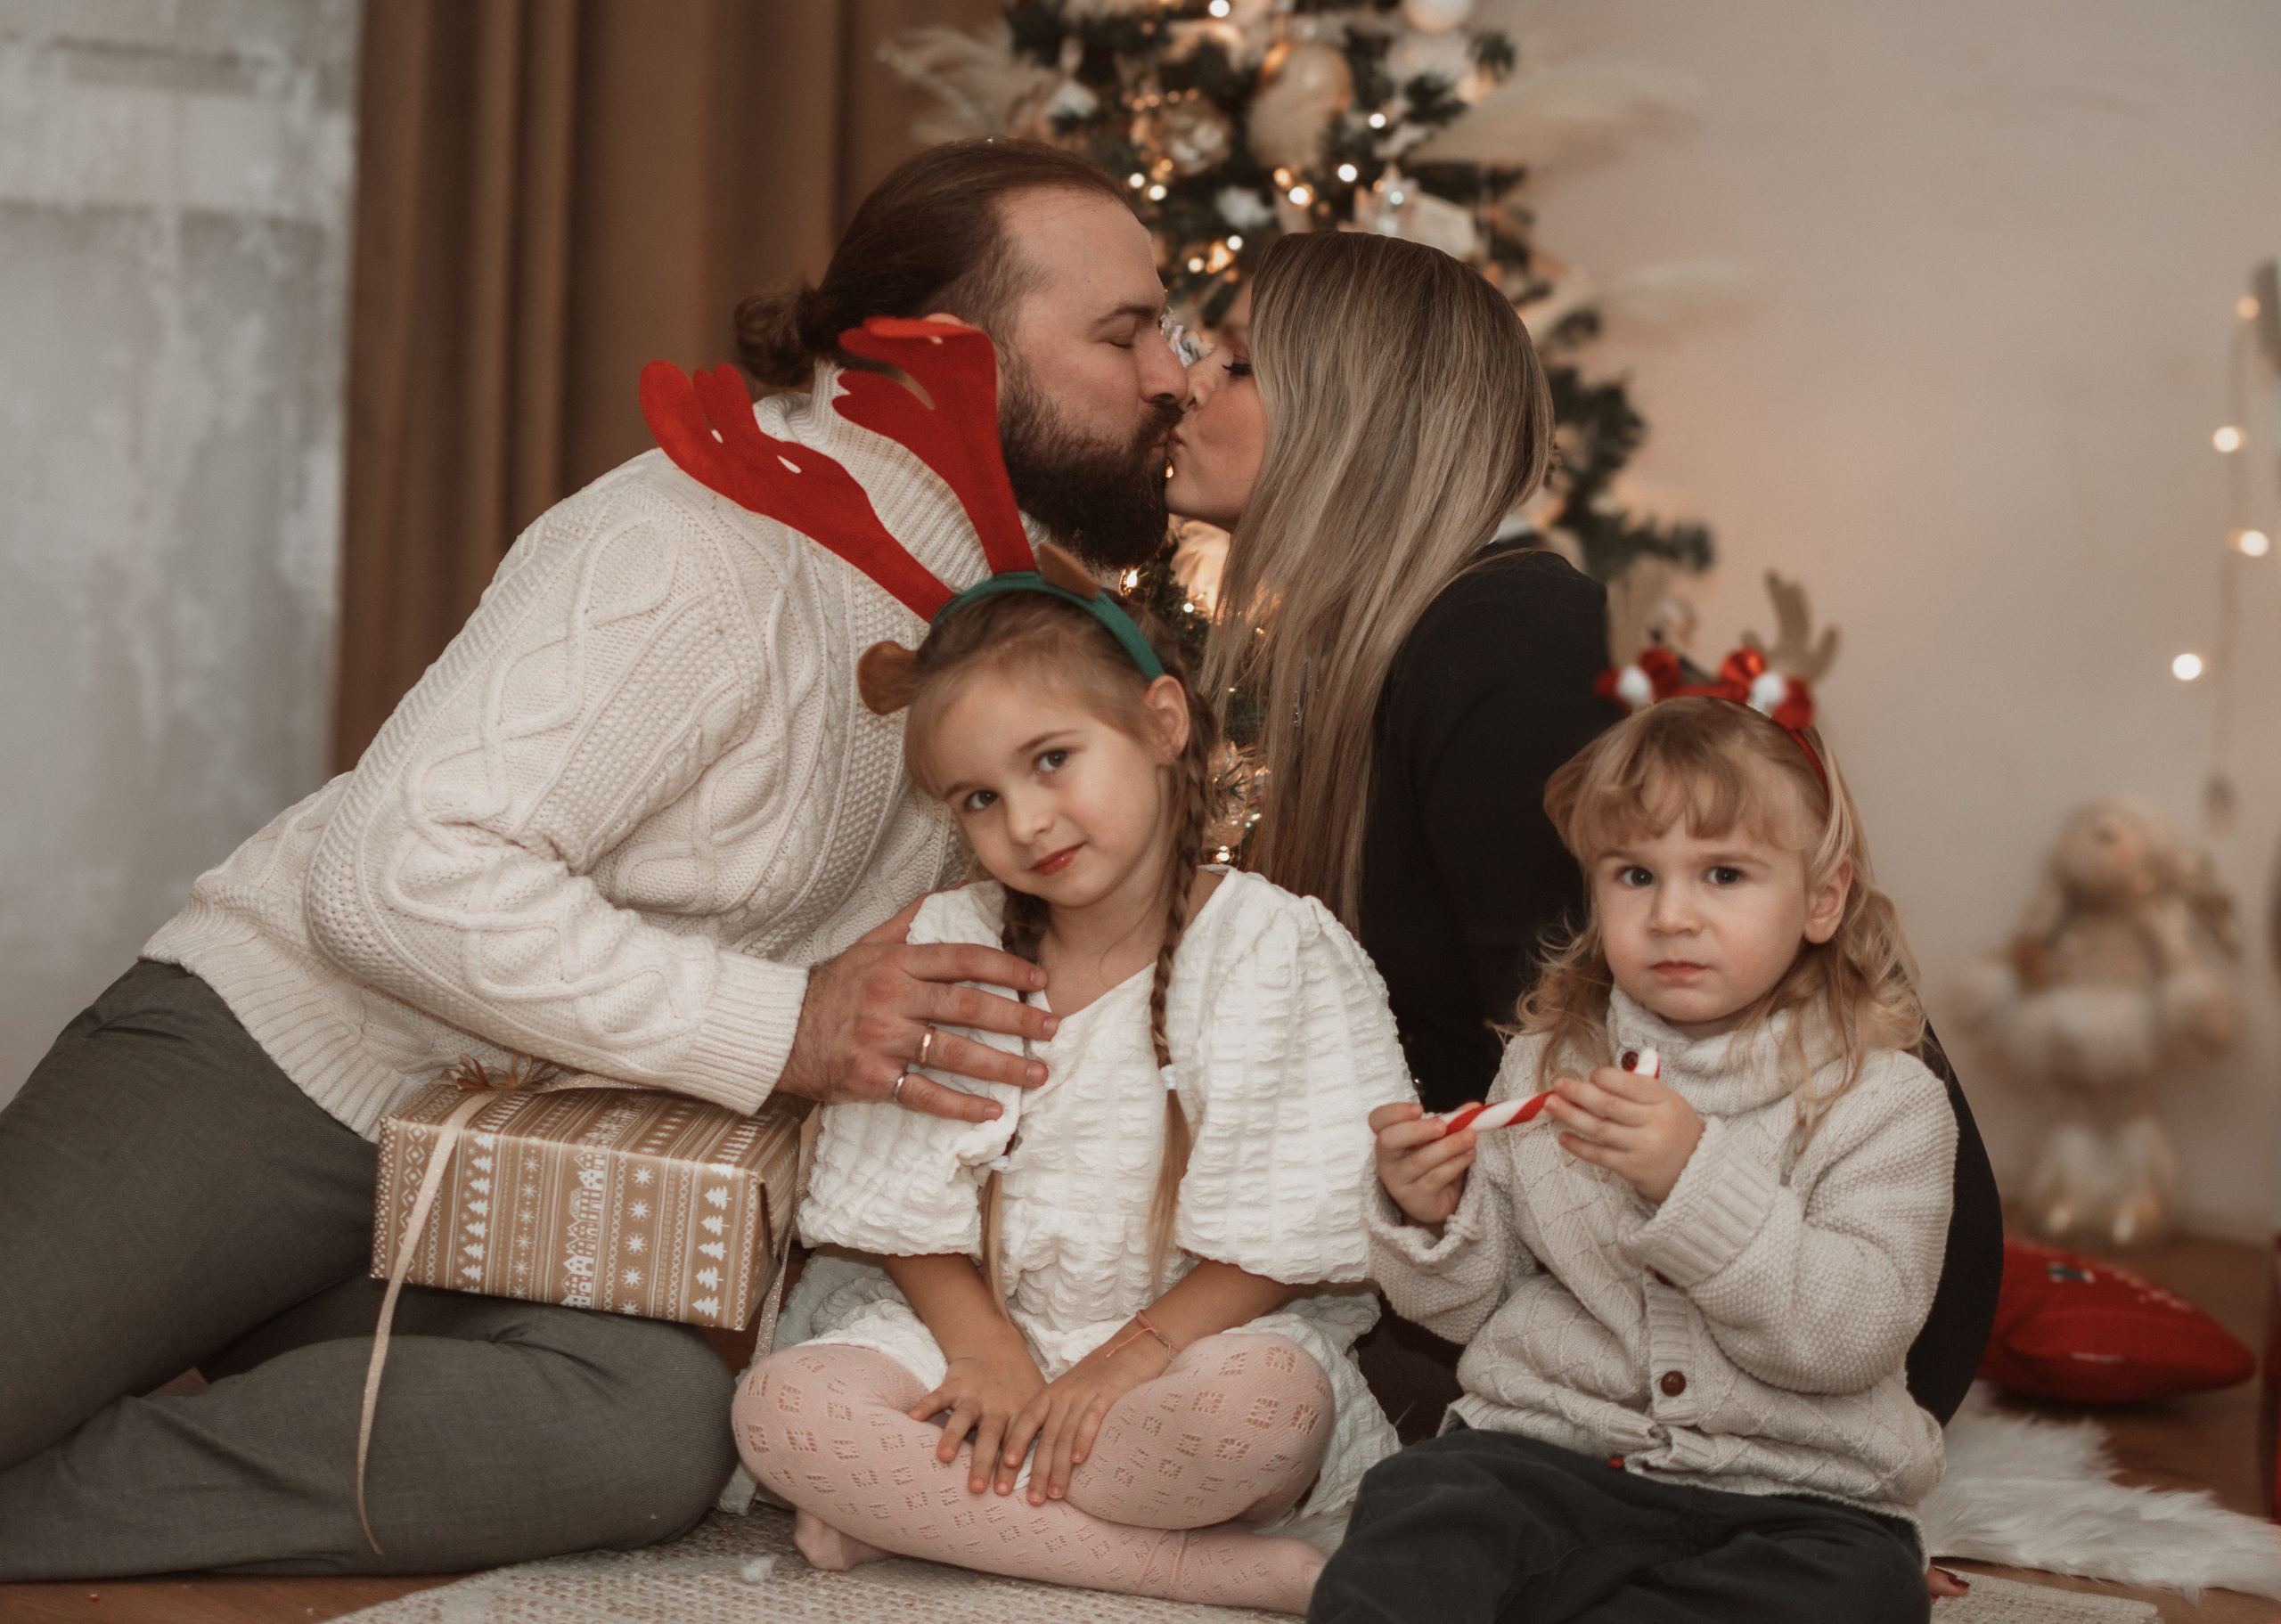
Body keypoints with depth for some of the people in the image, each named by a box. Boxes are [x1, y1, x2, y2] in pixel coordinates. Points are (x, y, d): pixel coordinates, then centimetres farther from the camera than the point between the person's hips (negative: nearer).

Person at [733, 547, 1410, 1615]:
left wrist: (1133, 1357, -18)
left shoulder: (1276, 950, -6)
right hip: (980, 1327, 4)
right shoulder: (945, 949, 5)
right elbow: (906, 1204, 3)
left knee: (1259, 1403, -38)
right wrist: (986, 1348, -12)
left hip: (1204, 1330, -3)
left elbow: (1290, 1234, -10)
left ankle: (903, 1511, -20)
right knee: (780, 1409, -26)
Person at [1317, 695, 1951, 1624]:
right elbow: (1473, 1305, 13)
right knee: (1422, 1512, -31)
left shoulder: (1884, 1101, -2)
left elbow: (1857, 1332, -16)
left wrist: (1695, 1180, -26)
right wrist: (1431, 1218, -10)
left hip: (1790, 1493, 0)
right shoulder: (1544, 1063, 9)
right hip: (1548, 1448, 1)